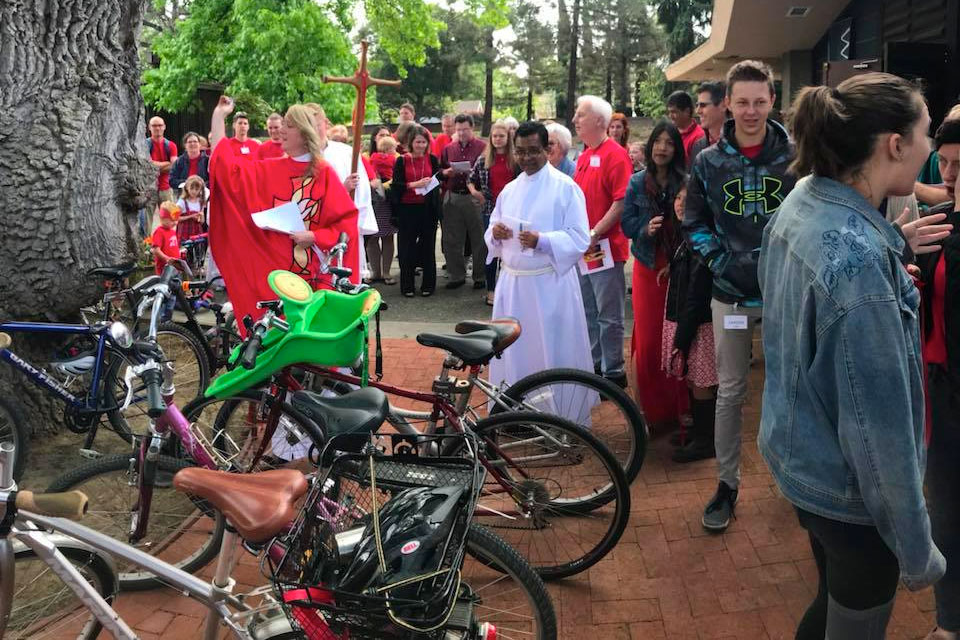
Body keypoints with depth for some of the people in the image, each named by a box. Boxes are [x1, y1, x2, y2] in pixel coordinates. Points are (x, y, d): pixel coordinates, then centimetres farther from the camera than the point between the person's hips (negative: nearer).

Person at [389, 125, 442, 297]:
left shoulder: (432, 159, 6)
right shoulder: (402, 160, 1)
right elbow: (395, 185, -5)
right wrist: (414, 184, -17)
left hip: (427, 209, 1)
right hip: (407, 209, -1)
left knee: (428, 247, 5)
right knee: (407, 248, 2)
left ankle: (428, 285, 14)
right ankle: (407, 286, 10)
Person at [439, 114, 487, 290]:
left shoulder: (483, 147, 0)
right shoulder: (449, 148, 13)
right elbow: (440, 172, 17)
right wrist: (446, 172, -4)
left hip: (474, 198, -4)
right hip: (453, 197, 4)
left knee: (479, 239, 1)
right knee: (452, 240, 7)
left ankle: (480, 277, 12)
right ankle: (457, 275, 19)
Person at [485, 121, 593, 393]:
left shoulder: (566, 187, -4)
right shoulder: (509, 190, 15)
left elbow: (580, 239, -10)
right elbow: (491, 234, 18)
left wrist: (542, 241, -24)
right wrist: (495, 233, -5)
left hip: (550, 284, -5)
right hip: (511, 282, 5)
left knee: (553, 354, -1)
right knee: (512, 353, 9)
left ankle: (559, 412, 10)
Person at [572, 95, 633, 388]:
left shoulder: (615, 154, -11)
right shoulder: (583, 157, 14)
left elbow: (622, 201, -18)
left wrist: (595, 234, -20)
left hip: (605, 248, -9)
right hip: (581, 249, 9)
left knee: (608, 315, -1)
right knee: (588, 312, 16)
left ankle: (613, 372, 8)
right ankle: (593, 365, 27)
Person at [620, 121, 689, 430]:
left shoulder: (686, 182, -3)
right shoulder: (637, 182, 5)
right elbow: (627, 223, 4)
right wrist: (646, 229, -16)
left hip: (677, 267, -2)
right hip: (647, 266, 2)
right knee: (647, 340, 3)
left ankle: (678, 409, 13)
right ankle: (652, 408, 16)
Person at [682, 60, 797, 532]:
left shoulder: (795, 157, -4)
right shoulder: (709, 162, 0)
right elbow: (694, 222, 7)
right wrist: (720, 261, -6)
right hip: (731, 292, 1)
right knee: (730, 392, 8)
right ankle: (727, 483, 20)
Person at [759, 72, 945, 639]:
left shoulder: (801, 205, -2)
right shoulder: (858, 256, -31)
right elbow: (878, 419, -27)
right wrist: (917, 547, -18)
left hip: (801, 455, 9)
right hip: (848, 485, -8)